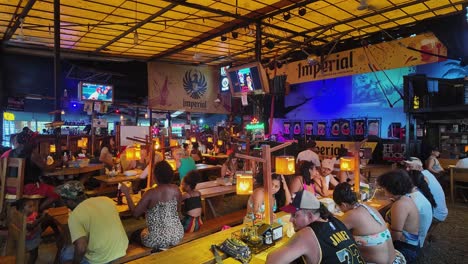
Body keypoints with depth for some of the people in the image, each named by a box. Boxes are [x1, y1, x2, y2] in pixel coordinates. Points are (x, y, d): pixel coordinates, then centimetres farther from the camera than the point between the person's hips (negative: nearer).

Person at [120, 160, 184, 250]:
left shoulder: (151, 193, -19)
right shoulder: (176, 189, -5)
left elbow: (135, 213, -12)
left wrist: (127, 193, -2)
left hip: (158, 240, -5)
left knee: (135, 234, 27)